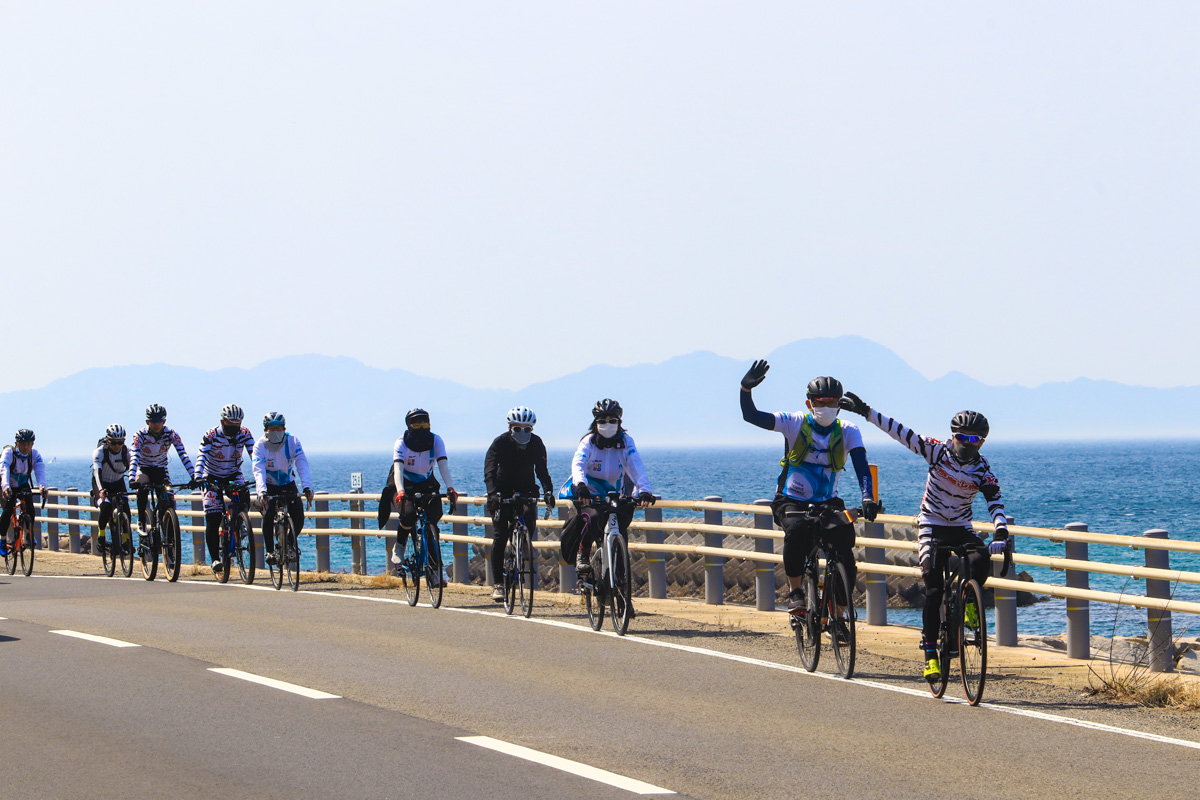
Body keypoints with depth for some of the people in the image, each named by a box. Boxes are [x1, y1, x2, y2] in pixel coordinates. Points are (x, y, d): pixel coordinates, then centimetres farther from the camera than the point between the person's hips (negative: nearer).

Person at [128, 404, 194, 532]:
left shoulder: (171, 434, -16)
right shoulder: (140, 435, -21)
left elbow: (183, 455, -24)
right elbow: (134, 457, -32)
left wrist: (194, 477, -36)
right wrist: (132, 479, -48)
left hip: (161, 470, 2)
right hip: (144, 470, -2)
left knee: (169, 502, -17)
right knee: (143, 487, -35)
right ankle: (141, 521, -19)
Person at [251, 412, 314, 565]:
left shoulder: (292, 442, -17)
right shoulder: (260, 445, -20)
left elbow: (302, 465, -26)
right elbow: (258, 471, -31)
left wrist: (307, 487, -41)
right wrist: (262, 492, -48)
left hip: (288, 485, 2)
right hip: (268, 486, -2)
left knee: (298, 518, -14)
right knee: (268, 514, -26)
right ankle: (270, 551, -11)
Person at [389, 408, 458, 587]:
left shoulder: (436, 441, -12)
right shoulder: (402, 443, -19)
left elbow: (443, 465, -23)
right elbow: (398, 468, -33)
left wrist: (450, 488, -40)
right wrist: (400, 492, -50)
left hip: (426, 485, 2)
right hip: (405, 486, -2)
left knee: (433, 519, -21)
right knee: (409, 514, -32)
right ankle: (399, 548, -6)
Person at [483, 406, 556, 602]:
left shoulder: (536, 443, -7)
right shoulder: (500, 442, -16)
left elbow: (542, 469, -9)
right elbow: (489, 470, -25)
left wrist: (548, 491, -26)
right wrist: (493, 493, -41)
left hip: (526, 490, 2)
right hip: (502, 492, -2)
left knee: (529, 520, -27)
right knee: (500, 537, -11)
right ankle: (498, 583, -6)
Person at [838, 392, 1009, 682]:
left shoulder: (983, 470, -7)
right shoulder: (938, 451, -9)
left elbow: (995, 502, -18)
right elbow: (902, 433, -11)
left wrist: (1001, 532, -35)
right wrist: (867, 412, -15)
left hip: (961, 527, 2)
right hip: (931, 526, -1)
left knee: (982, 560, -29)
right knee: (934, 588, -14)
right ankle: (930, 653, -10)